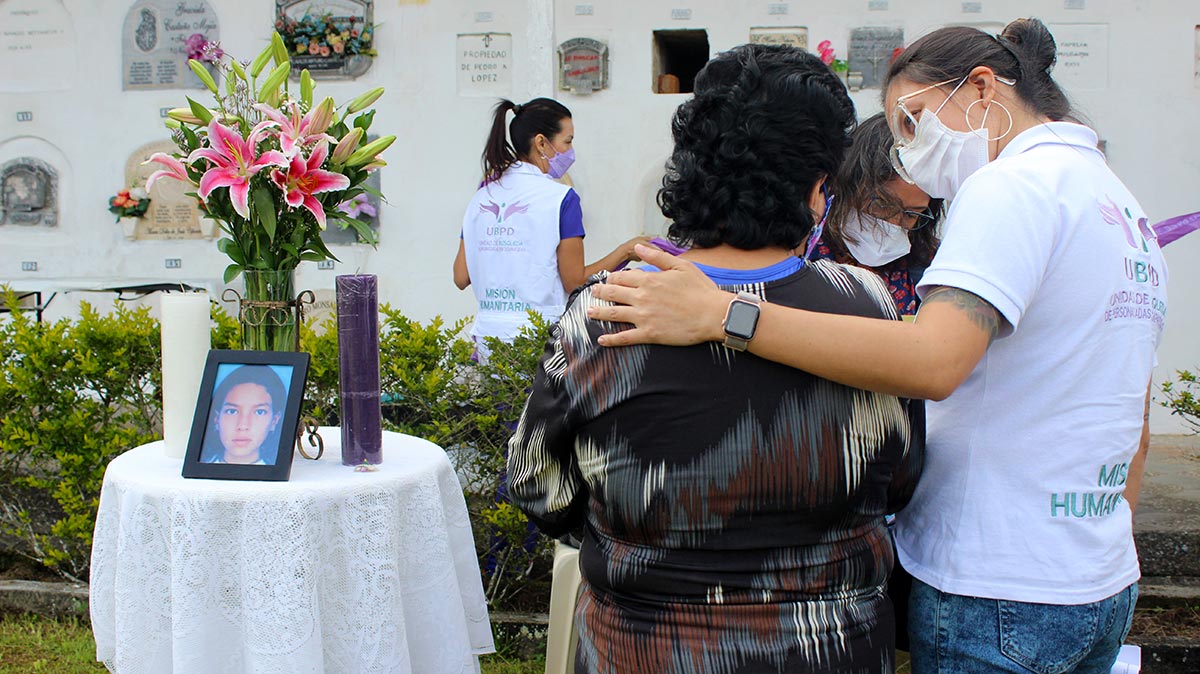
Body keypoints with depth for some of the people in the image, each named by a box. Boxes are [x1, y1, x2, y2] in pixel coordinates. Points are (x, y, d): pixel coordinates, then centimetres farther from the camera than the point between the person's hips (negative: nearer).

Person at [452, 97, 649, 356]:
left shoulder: (482, 195, 9)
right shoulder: (561, 198, -6)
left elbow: (461, 278, 10)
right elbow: (575, 281, -5)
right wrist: (625, 251, 4)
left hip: (487, 336, 5)